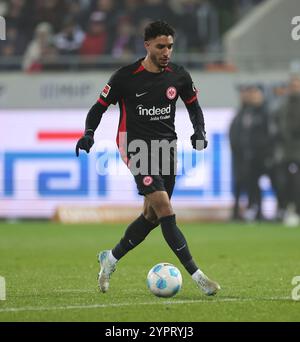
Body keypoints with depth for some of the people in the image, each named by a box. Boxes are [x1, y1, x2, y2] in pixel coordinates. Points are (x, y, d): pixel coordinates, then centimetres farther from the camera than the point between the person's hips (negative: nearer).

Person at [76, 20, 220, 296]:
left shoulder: (179, 76, 2)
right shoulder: (126, 77, -9)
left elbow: (194, 106, 17)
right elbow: (99, 107, 0)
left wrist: (200, 131, -1)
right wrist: (89, 133, -17)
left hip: (167, 146, 6)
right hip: (137, 146, -6)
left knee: (152, 217, 9)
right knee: (164, 208, -19)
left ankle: (110, 258, 31)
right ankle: (196, 275, -20)